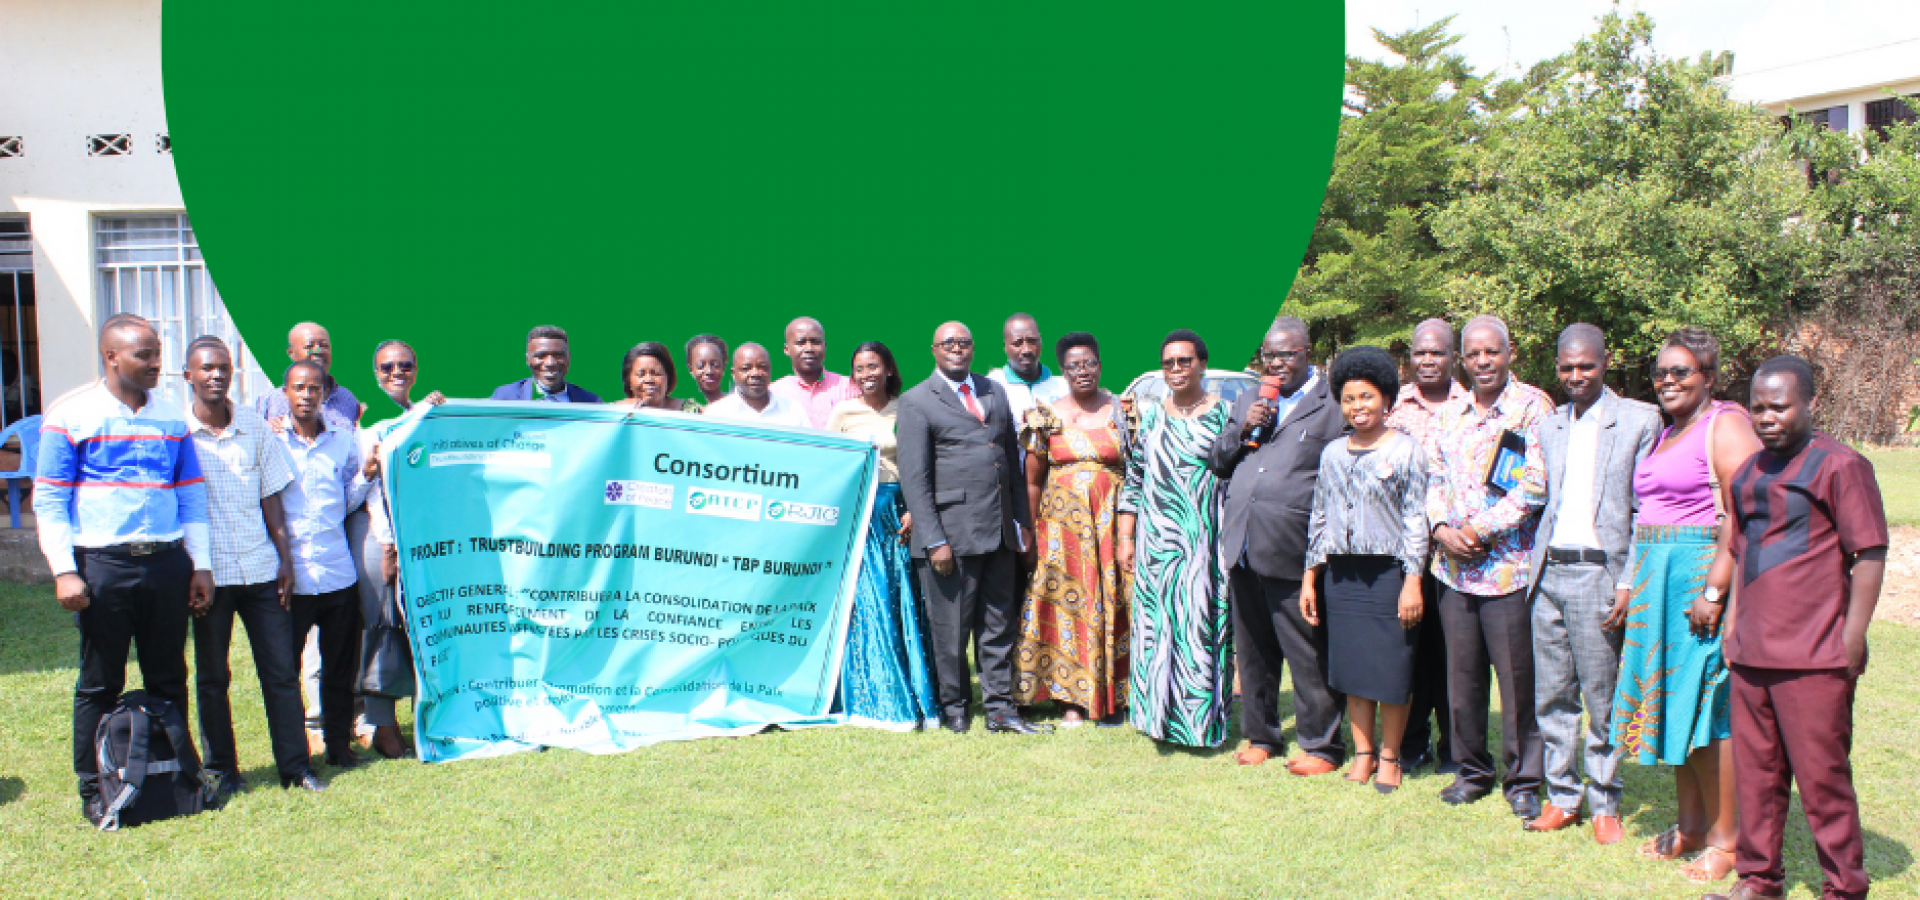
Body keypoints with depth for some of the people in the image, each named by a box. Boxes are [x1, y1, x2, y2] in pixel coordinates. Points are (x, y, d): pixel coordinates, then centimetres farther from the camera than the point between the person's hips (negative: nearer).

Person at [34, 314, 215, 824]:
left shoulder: (171, 419, 11)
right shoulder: (71, 416, -2)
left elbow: (191, 495, 14)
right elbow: (48, 500, -3)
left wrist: (200, 565, 8)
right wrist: (64, 571, -11)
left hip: (168, 563, 4)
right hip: (103, 566, -4)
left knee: (169, 678, 10)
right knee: (99, 683, 4)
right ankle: (95, 790, 14)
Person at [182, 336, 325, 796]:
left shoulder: (254, 425, 6)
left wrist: (285, 558, 4)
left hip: (260, 568, 2)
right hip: (208, 572, -2)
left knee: (281, 670, 3)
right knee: (212, 676, 8)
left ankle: (296, 765, 11)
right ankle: (222, 770, 19)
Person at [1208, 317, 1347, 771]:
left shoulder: (1332, 405, -2)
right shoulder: (1248, 402, 19)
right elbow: (1216, 462, 19)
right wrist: (1243, 429, 0)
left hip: (1294, 552, -6)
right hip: (1244, 548, 6)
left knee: (1308, 655, 0)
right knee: (1253, 651, 15)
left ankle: (1321, 745, 13)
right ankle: (1261, 735, 27)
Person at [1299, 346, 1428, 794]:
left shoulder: (1406, 450, -1)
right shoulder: (1333, 453, 11)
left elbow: (1416, 519, -5)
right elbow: (1319, 518, 15)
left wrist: (1412, 581, -11)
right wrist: (1310, 578, 10)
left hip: (1388, 572, -4)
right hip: (1340, 573, 4)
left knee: (1390, 669, 0)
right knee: (1351, 669, 8)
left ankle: (1389, 756, 15)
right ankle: (1363, 752, 20)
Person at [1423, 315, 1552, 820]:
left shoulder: (1532, 407, -3)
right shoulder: (1447, 415, 15)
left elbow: (1536, 483, -11)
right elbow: (1434, 480, 13)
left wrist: (1480, 529, -13)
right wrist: (1442, 528, -5)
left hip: (1509, 565, -5)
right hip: (1454, 569, 5)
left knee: (1518, 678, 0)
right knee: (1462, 675, 10)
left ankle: (1524, 781, 13)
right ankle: (1472, 770, 24)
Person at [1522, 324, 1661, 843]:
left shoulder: (1640, 421, -2)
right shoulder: (1549, 427, 14)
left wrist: (1630, 583, -11)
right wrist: (1536, 565, 9)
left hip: (1598, 572, -5)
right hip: (1549, 572, 5)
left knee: (1603, 699, 2)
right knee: (1552, 695, 9)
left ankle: (1605, 804, 16)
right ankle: (1562, 797, 21)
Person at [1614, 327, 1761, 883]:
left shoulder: (1725, 426, -9)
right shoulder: (1667, 432, 18)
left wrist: (1713, 591, -23)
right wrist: (1636, 584, 16)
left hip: (1702, 574, -9)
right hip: (1657, 577, 9)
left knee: (1707, 706, -5)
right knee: (1670, 701, 11)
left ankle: (1724, 838, 5)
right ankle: (1690, 826, 22)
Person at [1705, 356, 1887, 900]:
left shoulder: (1839, 465, -6)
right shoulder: (1749, 471, 14)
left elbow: (1870, 556, -8)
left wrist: (1851, 642, -11)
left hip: (1814, 655, -6)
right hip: (1751, 653, 7)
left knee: (1823, 778, 1)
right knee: (1755, 773, 12)